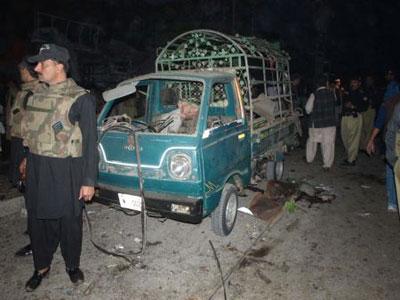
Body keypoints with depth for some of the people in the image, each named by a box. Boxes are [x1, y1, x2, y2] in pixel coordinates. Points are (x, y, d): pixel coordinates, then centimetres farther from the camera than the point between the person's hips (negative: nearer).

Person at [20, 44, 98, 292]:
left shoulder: (80, 99, -12)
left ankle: (72, 265, 32)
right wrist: (29, 158, 23)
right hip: (37, 170, 6)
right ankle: (42, 267, 34)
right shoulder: (38, 95, 7)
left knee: (69, 222, 10)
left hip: (66, 171, -5)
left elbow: (90, 142, -12)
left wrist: (89, 181, -14)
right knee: (38, 220, 14)